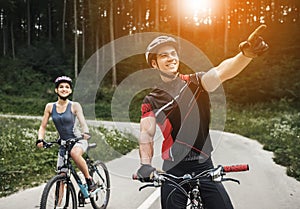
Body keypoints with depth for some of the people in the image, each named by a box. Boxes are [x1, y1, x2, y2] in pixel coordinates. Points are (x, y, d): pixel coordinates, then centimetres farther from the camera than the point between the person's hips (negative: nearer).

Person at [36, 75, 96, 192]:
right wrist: (40, 140, -12)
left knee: (74, 153, -37)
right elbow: (43, 126, 6)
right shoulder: (50, 107, 2)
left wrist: (86, 133, -37)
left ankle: (89, 179, -18)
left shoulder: (74, 106, -6)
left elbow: (83, 123, -16)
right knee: (61, 176, -3)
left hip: (78, 140, -3)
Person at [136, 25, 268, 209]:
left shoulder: (195, 82, 2)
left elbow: (221, 72, -19)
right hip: (173, 170, 1)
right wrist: (146, 164, -28)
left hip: (204, 166, 0)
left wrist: (246, 54, -39)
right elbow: (147, 133, -8)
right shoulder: (151, 101, 4)